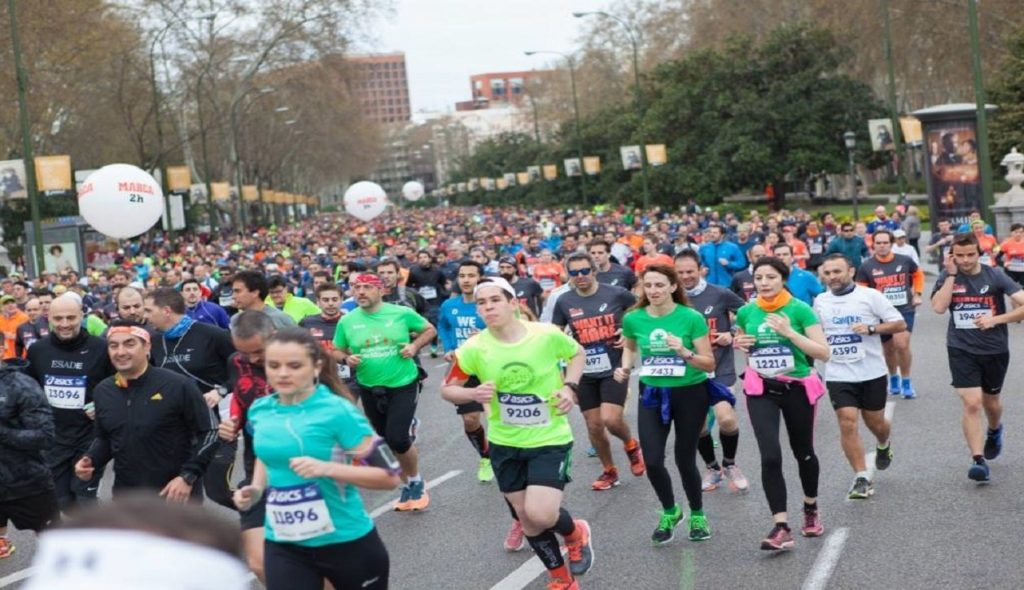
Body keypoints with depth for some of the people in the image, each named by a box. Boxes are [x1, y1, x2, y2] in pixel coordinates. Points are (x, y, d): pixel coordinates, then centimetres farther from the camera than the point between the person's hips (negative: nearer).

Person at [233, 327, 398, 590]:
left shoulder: (338, 412, -17)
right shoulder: (260, 410, 0)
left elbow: (389, 475, -17)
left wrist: (326, 468, -29)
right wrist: (256, 489, 2)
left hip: (346, 542, -3)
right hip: (284, 545, 4)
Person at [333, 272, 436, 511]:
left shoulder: (402, 313, -10)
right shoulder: (347, 321, -4)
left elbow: (430, 330, 4)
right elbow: (338, 351, 9)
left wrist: (414, 346, -14)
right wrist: (348, 359, -13)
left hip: (403, 384, -4)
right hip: (369, 389, 4)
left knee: (397, 438, -14)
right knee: (388, 439, 14)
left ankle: (415, 481, 14)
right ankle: (408, 483, 34)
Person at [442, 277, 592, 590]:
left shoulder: (547, 335, -17)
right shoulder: (473, 349, -14)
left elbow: (577, 353, 5)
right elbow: (447, 389, -2)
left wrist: (570, 388, -11)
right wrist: (474, 394, -22)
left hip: (550, 439, -3)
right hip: (505, 444, 3)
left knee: (540, 515, -18)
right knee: (528, 520, 12)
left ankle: (575, 533, 19)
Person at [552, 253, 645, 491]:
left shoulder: (616, 294, -8)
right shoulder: (564, 302, -2)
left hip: (614, 368, -3)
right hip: (585, 373, 3)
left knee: (610, 419, -17)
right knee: (594, 425, 7)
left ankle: (631, 445, 17)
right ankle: (609, 471, 29)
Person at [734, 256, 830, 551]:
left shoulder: (800, 309, -11)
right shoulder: (745, 312, -1)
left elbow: (823, 353, -15)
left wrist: (789, 332, -25)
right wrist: (740, 344, -5)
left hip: (797, 388, -1)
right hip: (761, 390, 1)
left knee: (803, 452, 16)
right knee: (770, 457, -14)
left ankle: (811, 508, 42)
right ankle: (781, 527, -13)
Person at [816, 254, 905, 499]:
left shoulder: (870, 295, -4)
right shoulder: (820, 301, 7)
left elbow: (900, 324, -6)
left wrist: (871, 328, -18)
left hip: (871, 372, -2)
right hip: (838, 375, 2)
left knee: (875, 422, 11)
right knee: (847, 423, -11)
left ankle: (883, 446, 47)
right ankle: (862, 478, -5)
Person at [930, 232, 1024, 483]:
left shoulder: (995, 275, -8)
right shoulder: (947, 276, -3)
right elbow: (938, 307, -19)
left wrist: (995, 319, -20)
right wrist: (951, 275, -18)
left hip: (995, 350, 1)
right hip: (962, 350, -1)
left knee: (990, 401, 19)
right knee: (972, 404, -13)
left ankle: (994, 431, 53)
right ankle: (978, 460, -10)